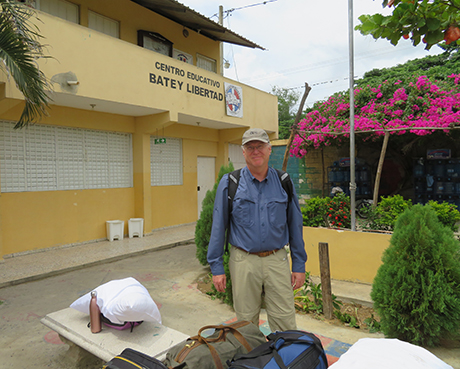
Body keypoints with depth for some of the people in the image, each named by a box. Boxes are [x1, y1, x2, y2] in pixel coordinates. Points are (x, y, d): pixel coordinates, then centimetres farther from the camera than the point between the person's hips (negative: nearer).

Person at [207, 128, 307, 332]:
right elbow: (218, 227, 0)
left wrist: (299, 265, 6)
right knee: (246, 322, 14)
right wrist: (217, 267, -2)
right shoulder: (229, 183, -1)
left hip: (277, 260, 1)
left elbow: (295, 225, 8)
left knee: (286, 324, 6)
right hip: (244, 262, -1)